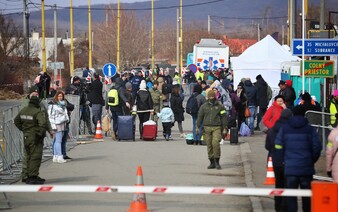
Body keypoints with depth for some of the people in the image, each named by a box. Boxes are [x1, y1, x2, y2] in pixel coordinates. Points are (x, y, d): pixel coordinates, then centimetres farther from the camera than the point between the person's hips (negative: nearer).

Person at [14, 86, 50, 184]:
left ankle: (25, 176, 22)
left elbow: (16, 121, 18)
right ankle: (33, 177, -2)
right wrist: (40, 134, -15)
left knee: (27, 157, 16)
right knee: (35, 157, -2)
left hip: (26, 137, 8)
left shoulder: (23, 110, 6)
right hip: (35, 139, -8)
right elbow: (43, 124, -28)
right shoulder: (39, 112, -17)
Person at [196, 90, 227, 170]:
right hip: (207, 128, 3)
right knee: (209, 145, 2)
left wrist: (224, 128, 1)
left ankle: (217, 162, -10)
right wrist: (197, 127, 0)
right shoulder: (204, 106, 12)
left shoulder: (220, 106, 7)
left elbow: (224, 117, 7)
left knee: (215, 143, -19)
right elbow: (200, 117, 10)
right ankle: (212, 162, 9)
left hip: (216, 128, -3)